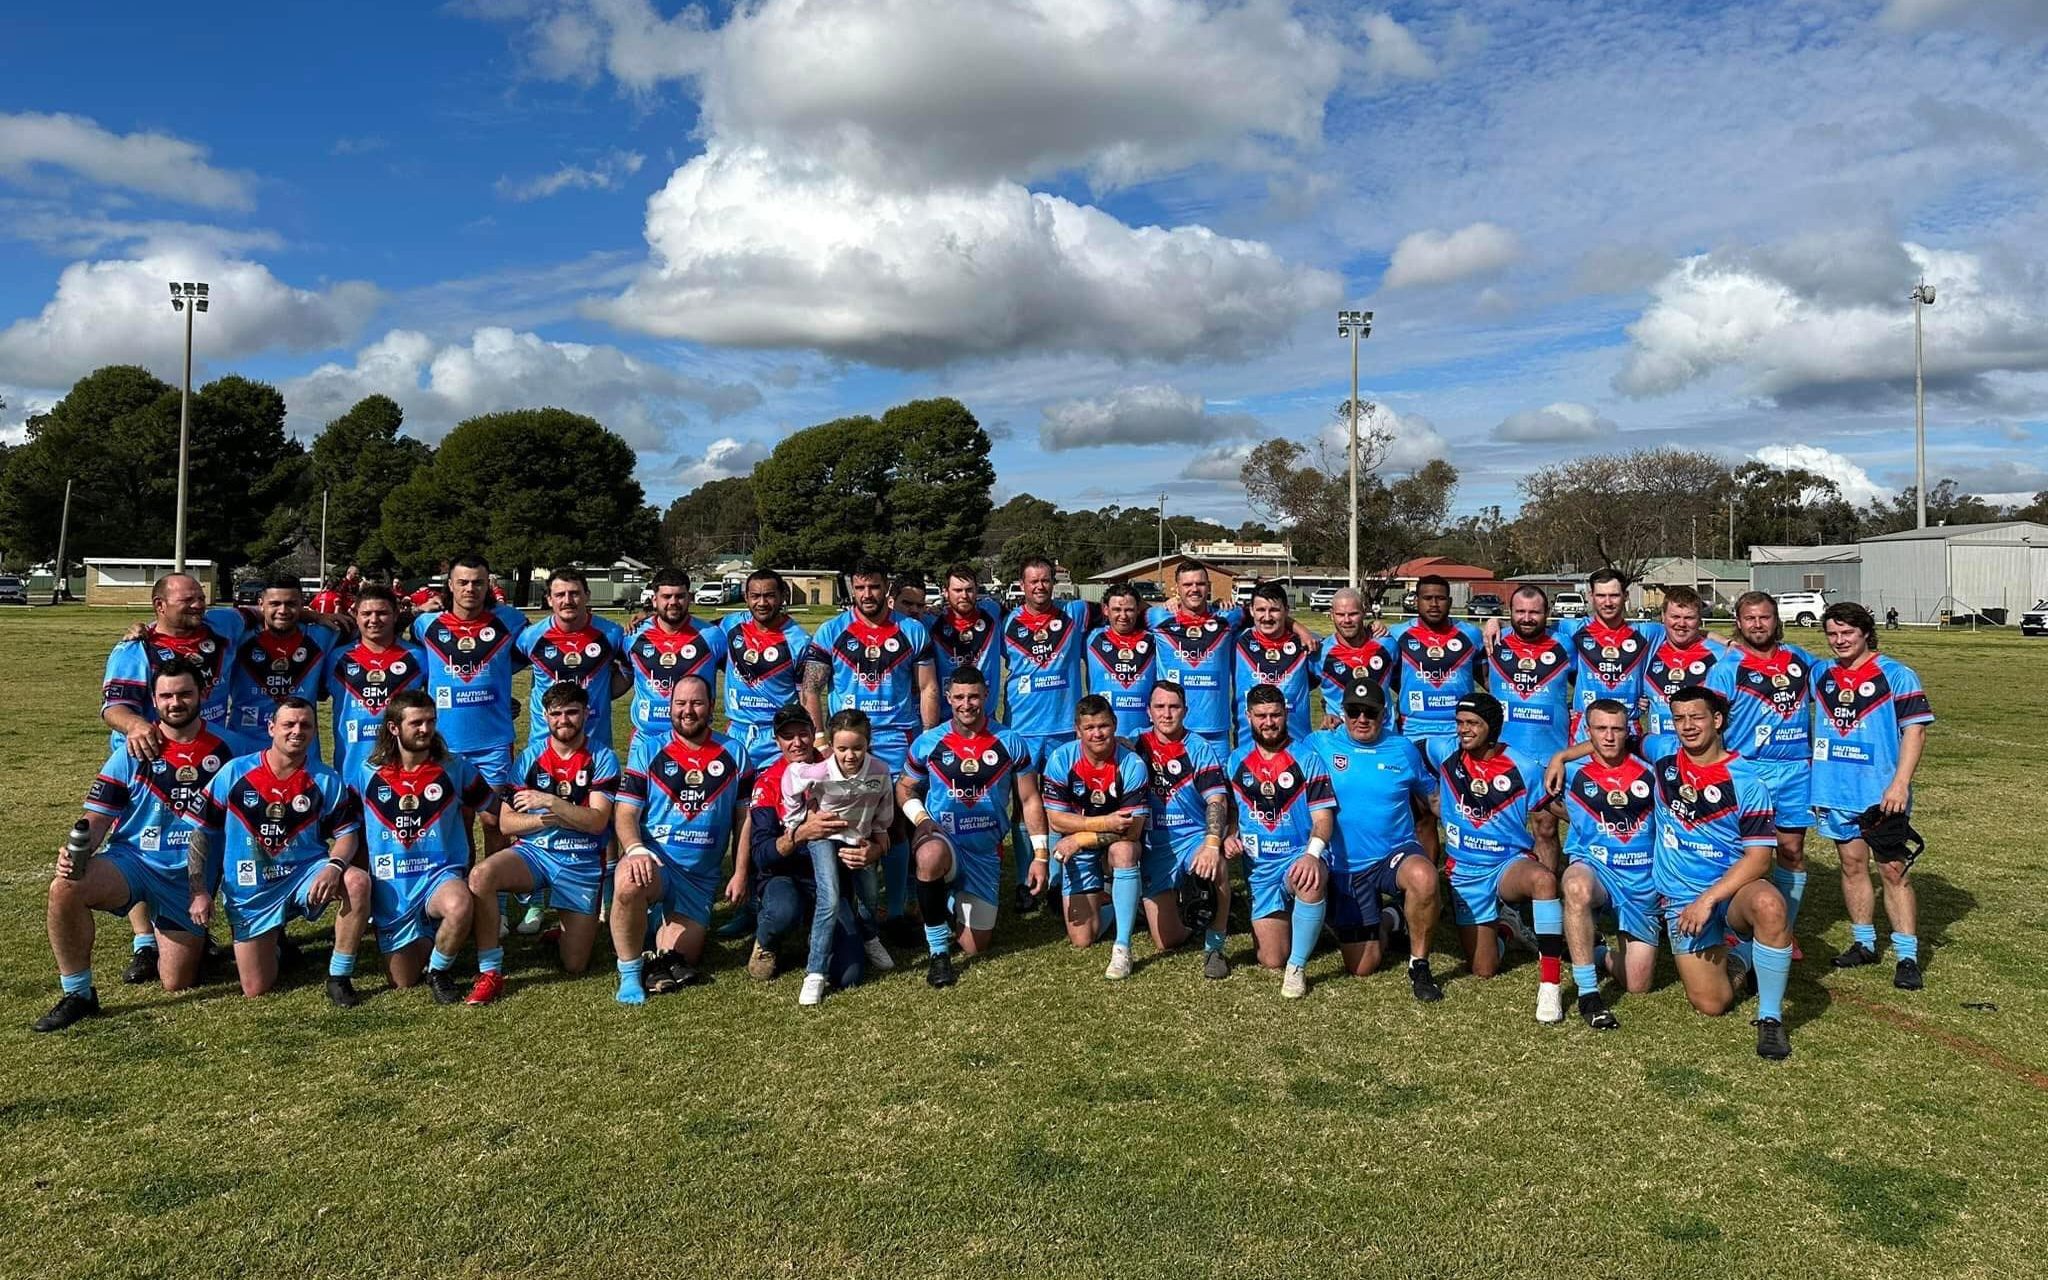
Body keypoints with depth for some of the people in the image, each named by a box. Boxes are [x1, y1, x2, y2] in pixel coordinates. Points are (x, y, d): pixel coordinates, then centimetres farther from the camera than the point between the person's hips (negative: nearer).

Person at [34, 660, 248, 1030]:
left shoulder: (224, 750, 0)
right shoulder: (132, 753, -1)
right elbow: (98, 817, -2)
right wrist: (77, 851, -24)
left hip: (189, 875, 0)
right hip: (132, 859, 0)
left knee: (177, 984, -1)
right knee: (65, 889, -33)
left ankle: (194, 941, 37)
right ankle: (78, 995, -13)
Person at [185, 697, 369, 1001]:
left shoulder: (327, 781, -4)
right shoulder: (235, 772, -5)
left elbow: (348, 833, -2)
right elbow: (201, 832, 1)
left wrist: (335, 866, -25)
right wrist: (198, 891, -5)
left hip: (304, 873, 0)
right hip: (249, 890, 0)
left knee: (358, 881, -34)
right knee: (256, 989, -3)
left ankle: (338, 976, -18)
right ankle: (271, 938, 33)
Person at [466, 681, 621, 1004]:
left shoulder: (603, 758, -3)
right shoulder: (532, 755, 2)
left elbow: (597, 821, -13)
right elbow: (505, 823, 0)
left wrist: (549, 802, -23)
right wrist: (546, 820, -17)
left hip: (582, 861, -1)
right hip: (533, 852, 2)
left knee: (575, 965, -3)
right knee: (481, 875, -32)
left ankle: (565, 933, 35)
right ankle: (490, 973, -19)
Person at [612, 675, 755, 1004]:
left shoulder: (734, 754, 5)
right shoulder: (648, 751, 1)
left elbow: (744, 817, 7)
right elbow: (625, 812, -4)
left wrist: (740, 874, 1)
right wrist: (635, 849, -25)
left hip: (701, 877, 2)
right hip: (654, 860, -2)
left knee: (679, 960, -6)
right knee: (628, 882, -38)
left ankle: (666, 923, 26)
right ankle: (629, 973, -18)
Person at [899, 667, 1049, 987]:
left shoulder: (1011, 743, 1)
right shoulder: (928, 742, 0)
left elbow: (1030, 801, 4)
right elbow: (904, 788, 9)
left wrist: (1040, 856, -1)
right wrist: (920, 817, -12)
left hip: (985, 852, 2)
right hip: (941, 840, -2)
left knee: (976, 946, 3)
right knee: (931, 856, -41)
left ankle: (955, 903, 38)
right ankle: (939, 951, -22)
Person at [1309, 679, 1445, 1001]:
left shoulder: (1403, 749, 2)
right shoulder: (1322, 745, -3)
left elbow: (1431, 798, 13)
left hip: (1397, 853, 0)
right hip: (1345, 867, 1)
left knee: (1423, 877, -39)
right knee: (1362, 967, 3)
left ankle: (1419, 965, -15)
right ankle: (1388, 925, 39)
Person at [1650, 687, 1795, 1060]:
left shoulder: (1746, 783, -8)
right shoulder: (1662, 761, 1)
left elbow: (1759, 858, -14)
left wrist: (1708, 899, -23)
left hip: (1734, 889, -2)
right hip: (1680, 900, 2)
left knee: (1768, 904, -39)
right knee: (1711, 1004, -9)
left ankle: (1770, 1017, -21)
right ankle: (1735, 958, 26)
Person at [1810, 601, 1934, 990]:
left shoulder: (1896, 675, -6)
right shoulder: (1822, 675, 8)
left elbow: (1915, 730, -9)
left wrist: (1900, 784, -18)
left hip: (1882, 793, -5)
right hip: (1836, 791, 5)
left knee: (1894, 870, -2)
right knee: (1852, 866, 12)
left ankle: (1907, 956, 2)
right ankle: (1863, 943, 24)